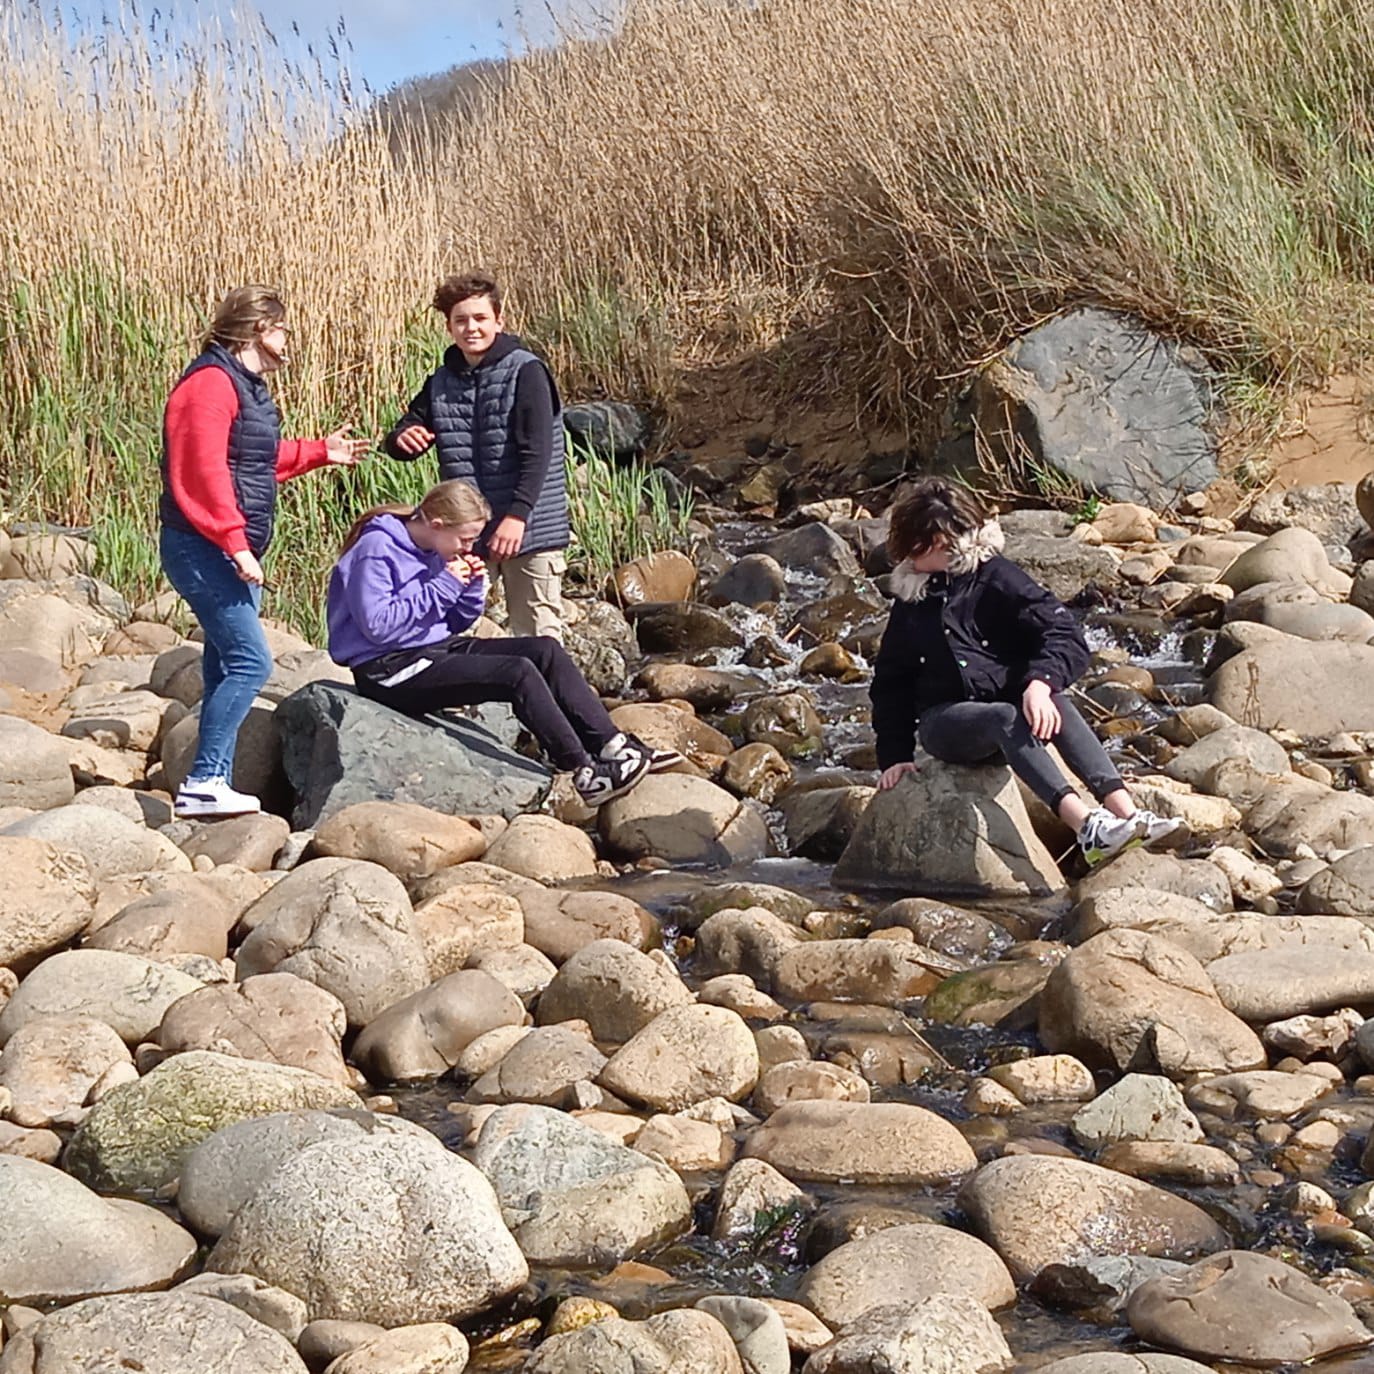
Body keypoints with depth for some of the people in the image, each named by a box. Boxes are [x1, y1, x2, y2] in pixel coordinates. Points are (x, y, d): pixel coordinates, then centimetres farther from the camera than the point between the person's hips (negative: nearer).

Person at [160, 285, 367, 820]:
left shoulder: (246, 384, 18)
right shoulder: (212, 382, -14)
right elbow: (205, 472, -22)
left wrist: (319, 452, 28)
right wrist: (236, 544, -25)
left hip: (232, 553, 11)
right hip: (203, 550, -11)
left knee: (227, 666, 10)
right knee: (249, 661, -16)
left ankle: (214, 785, 13)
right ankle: (203, 783, -15)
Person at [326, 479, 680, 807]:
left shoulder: (431, 550, 11)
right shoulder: (376, 550, -15)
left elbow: (456, 623, 17)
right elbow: (378, 626, -24)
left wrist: (471, 588, -4)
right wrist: (442, 586, -21)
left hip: (437, 649, 10)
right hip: (390, 670, -10)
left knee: (545, 649, -4)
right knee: (518, 672, -24)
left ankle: (613, 747, -8)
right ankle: (585, 774, -21)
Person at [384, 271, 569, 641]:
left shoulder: (525, 372, -7)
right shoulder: (441, 383, 11)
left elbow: (537, 454, -14)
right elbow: (398, 443, 15)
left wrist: (517, 514, -24)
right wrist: (403, 438, -10)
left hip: (528, 529, -6)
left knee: (537, 637, -2)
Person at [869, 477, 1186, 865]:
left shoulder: (993, 576, 2)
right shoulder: (911, 603, 14)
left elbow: (1065, 636, -11)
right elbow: (890, 683, 22)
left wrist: (1040, 682, -32)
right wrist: (895, 756, 10)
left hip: (1009, 699, 0)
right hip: (944, 721, 0)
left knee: (1056, 704, -34)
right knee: (1005, 718, -34)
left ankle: (1127, 811, -50)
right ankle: (1085, 823, -56)